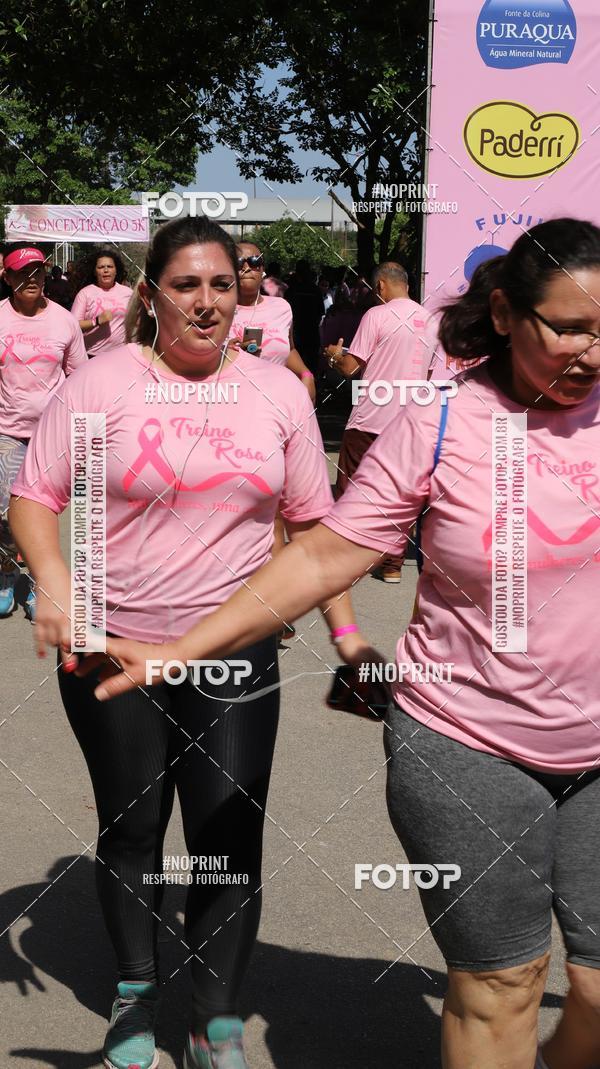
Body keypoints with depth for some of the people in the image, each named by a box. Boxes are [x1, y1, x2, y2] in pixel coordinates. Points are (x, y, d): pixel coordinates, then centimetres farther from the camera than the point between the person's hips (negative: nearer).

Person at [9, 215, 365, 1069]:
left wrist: (343, 625, 3)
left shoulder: (279, 391, 2)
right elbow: (34, 497, -4)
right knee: (130, 829, 14)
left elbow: (311, 522, 8)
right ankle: (136, 992, 37)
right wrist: (53, 580, -22)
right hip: (113, 647, -1)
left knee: (231, 838, 2)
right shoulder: (102, 382, -5)